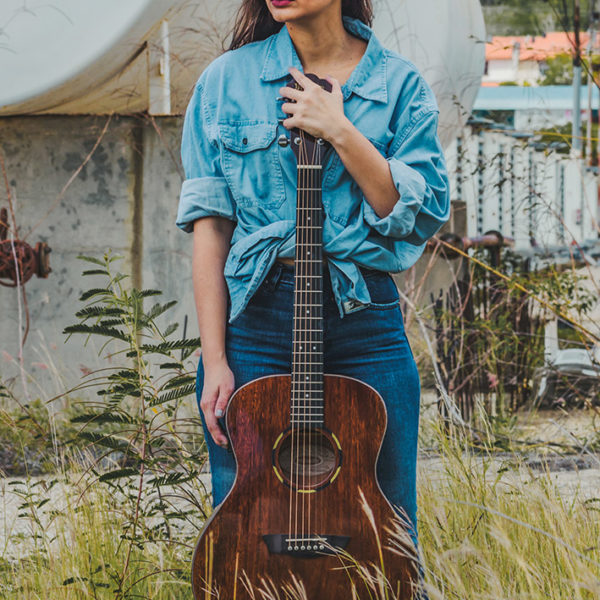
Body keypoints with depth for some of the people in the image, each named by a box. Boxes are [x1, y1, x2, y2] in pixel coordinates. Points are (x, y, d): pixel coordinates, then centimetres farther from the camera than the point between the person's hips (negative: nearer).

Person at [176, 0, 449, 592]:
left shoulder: (398, 84, 6)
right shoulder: (227, 79, 5)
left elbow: (425, 212, -4)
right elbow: (210, 226, 2)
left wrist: (340, 132, -13)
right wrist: (215, 362, -5)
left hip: (364, 321, 0)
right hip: (254, 320, 0)